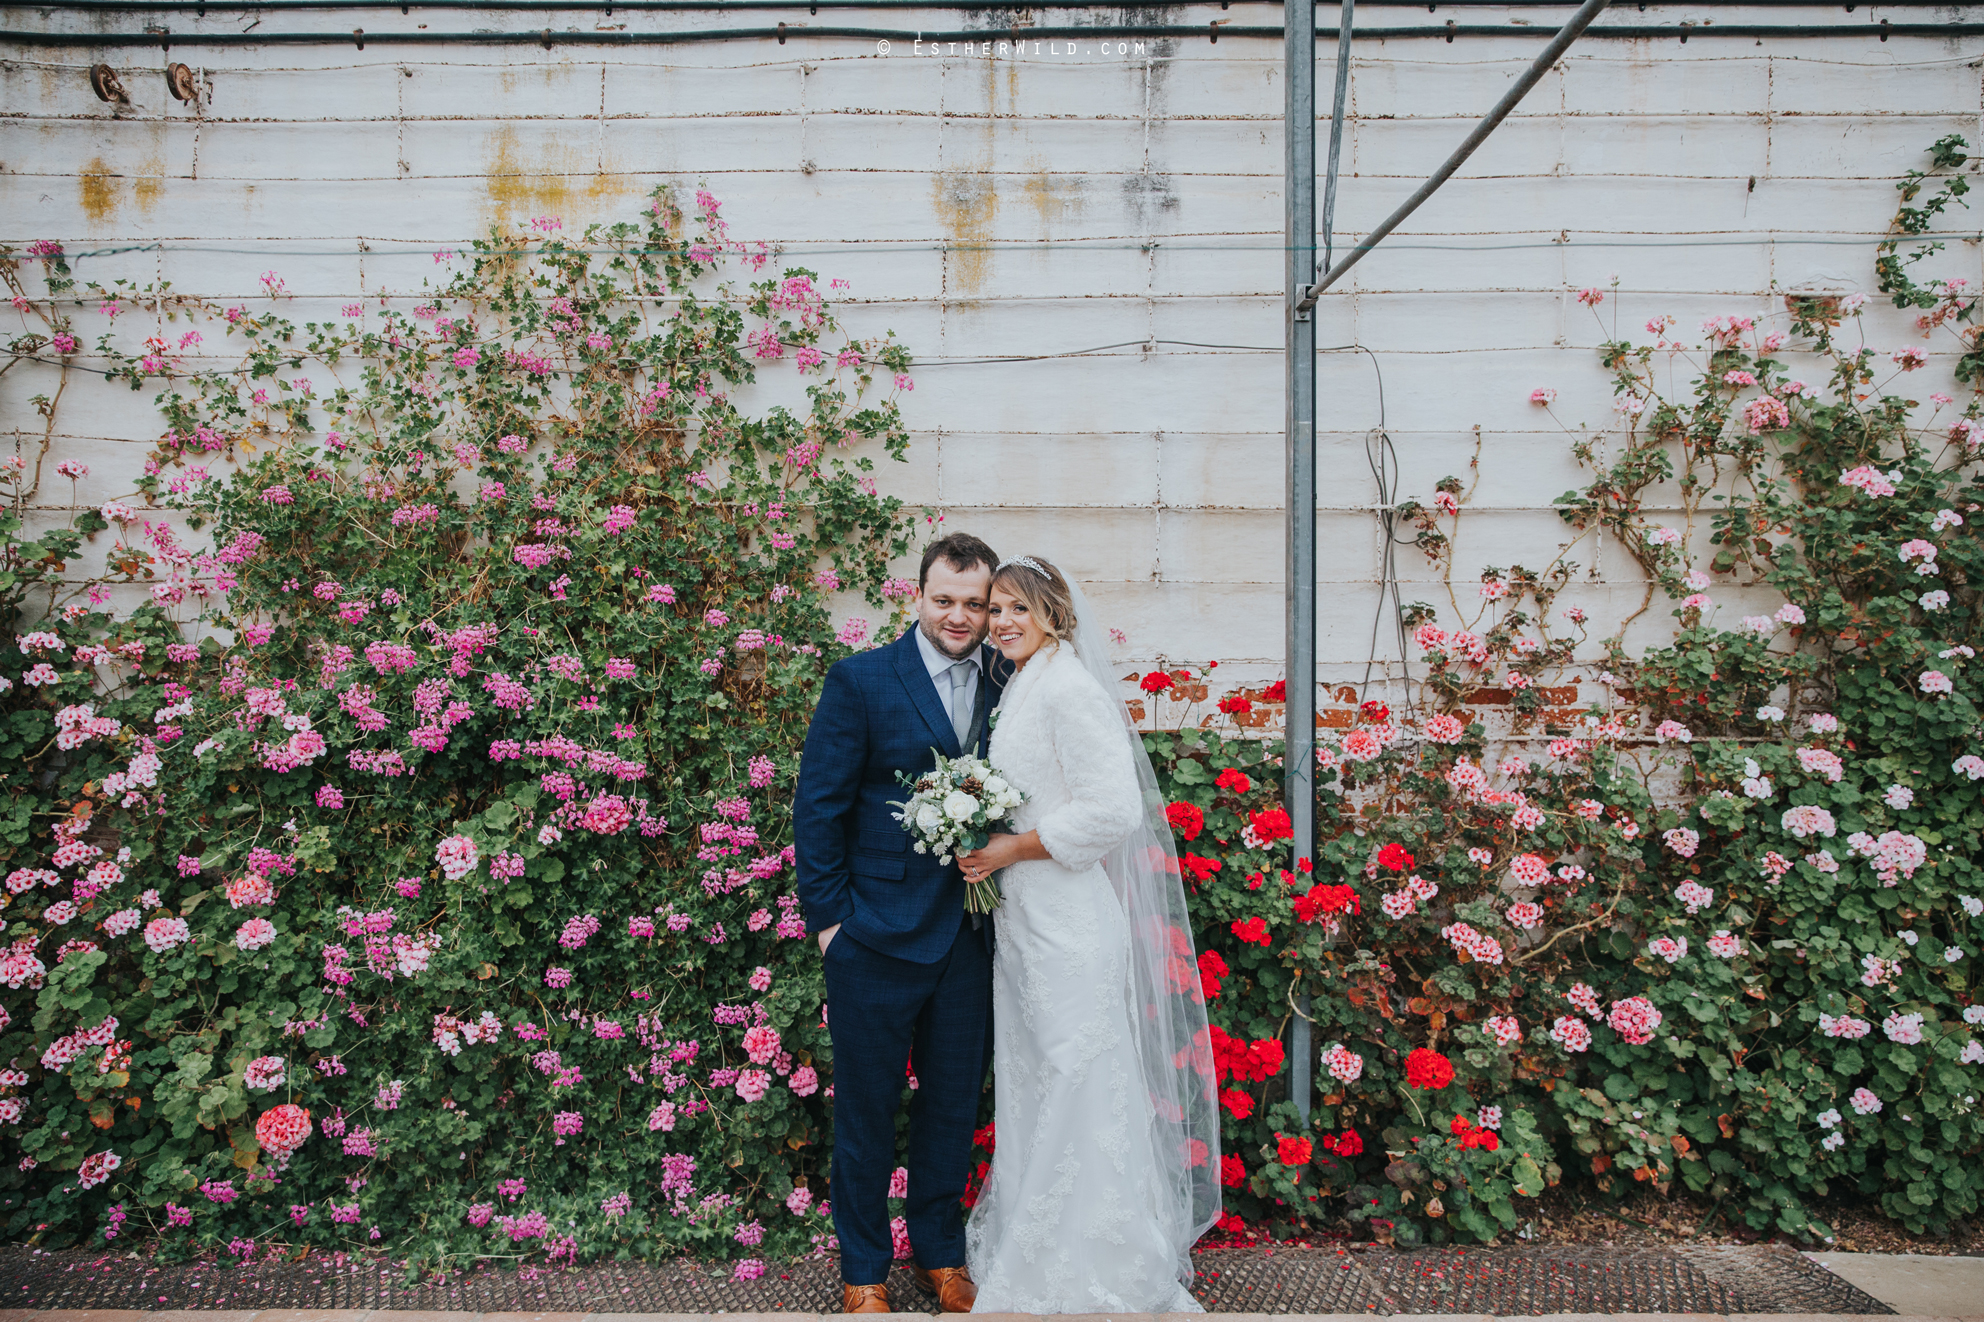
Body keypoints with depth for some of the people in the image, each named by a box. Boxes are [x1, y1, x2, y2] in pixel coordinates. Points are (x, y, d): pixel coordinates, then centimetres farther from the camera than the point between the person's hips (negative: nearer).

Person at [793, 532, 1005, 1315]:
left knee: (955, 1105, 17)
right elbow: (818, 807, -7)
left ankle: (939, 1252, 38)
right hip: (877, 934, -3)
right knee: (867, 1109, 12)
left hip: (971, 936, 4)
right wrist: (829, 917, -9)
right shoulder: (861, 679, -7)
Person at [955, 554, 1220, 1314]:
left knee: (1076, 1091, 2)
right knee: (1029, 1088, 16)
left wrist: (1012, 850, -16)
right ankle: (1031, 1259, 31)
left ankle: (1091, 1273, 19)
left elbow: (1113, 809, -22)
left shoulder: (1069, 687, -14)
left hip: (1069, 922, -9)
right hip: (1022, 918, 9)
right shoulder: (1022, 690, 15)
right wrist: (985, 845, 12)